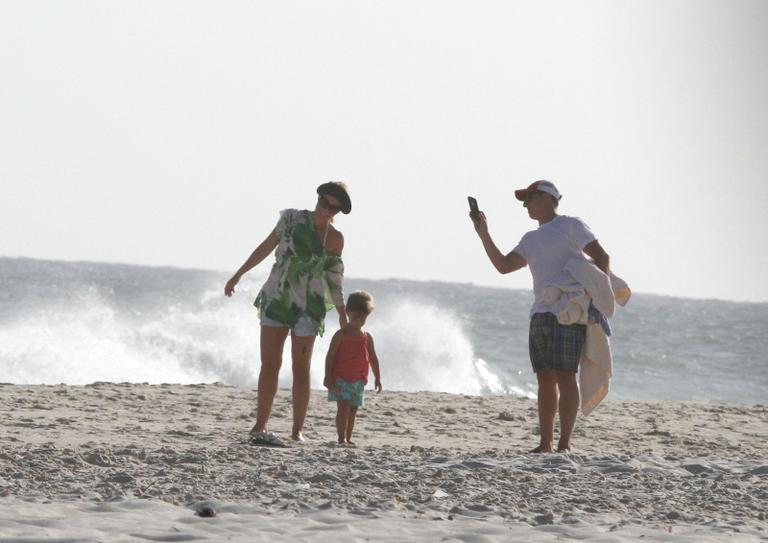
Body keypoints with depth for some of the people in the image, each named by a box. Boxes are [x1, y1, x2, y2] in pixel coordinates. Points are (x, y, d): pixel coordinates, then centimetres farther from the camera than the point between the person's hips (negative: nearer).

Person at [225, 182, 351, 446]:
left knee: (301, 369, 0)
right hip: (276, 298, 1)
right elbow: (266, 247, 9)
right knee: (269, 364, -2)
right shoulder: (292, 218, 1)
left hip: (307, 305, -1)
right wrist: (238, 275, 12)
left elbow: (333, 276, 8)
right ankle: (260, 426, 0)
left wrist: (342, 314, 6)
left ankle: (297, 430, 6)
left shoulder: (334, 239, 0)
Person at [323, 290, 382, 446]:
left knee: (353, 409, 9)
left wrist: (377, 378, 15)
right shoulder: (342, 335, -7)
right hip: (341, 379, -6)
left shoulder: (367, 338, 10)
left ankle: (348, 438, 15)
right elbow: (330, 356, -9)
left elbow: (373, 358, 17)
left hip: (358, 380, 6)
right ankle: (342, 438, -17)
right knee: (343, 407, -14)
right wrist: (328, 376, -15)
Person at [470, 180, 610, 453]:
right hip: (540, 315, 7)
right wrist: (484, 234, 6)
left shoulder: (570, 226, 3)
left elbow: (601, 257, -3)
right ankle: (545, 444, 5)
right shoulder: (531, 239, 23)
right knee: (545, 379, 4)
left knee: (564, 377, -10)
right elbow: (504, 265, 13)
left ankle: (564, 444, -12)